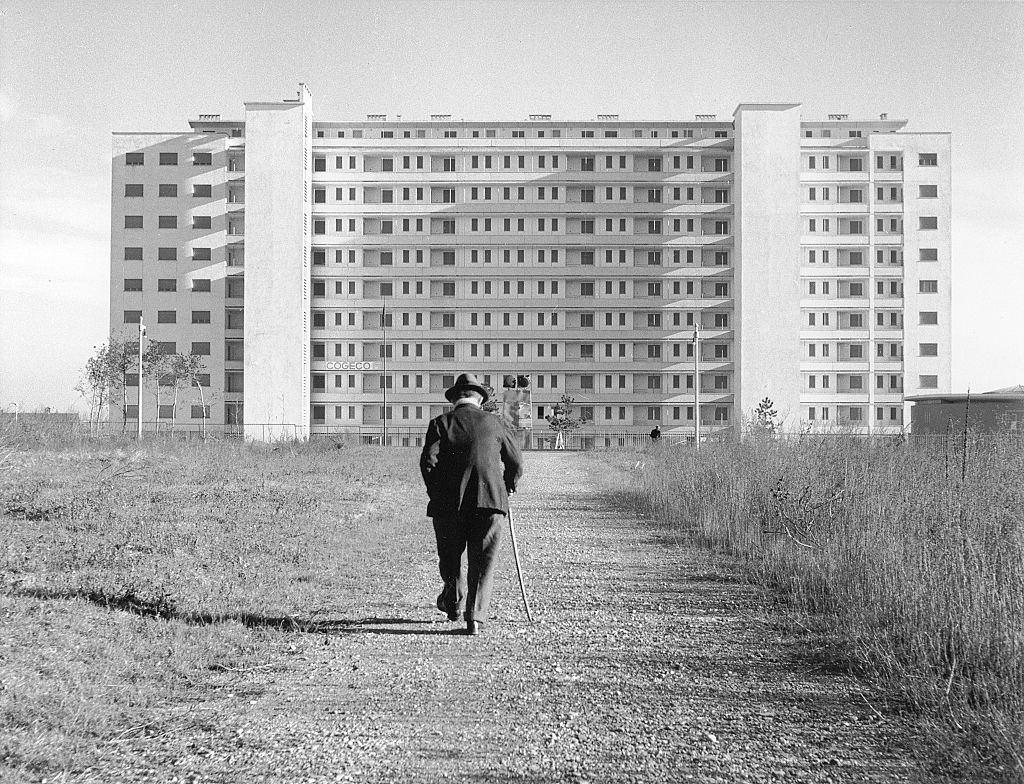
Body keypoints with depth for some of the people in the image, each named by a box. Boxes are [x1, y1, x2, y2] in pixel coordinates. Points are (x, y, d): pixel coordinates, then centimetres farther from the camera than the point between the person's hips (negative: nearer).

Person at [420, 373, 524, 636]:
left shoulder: (440, 424, 4)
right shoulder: (494, 423, 9)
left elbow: (428, 461, -7)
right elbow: (515, 462, 12)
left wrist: (436, 493, 6)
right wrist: (508, 487, 30)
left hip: (449, 501, 0)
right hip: (490, 500, 0)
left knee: (450, 555, 20)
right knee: (483, 559, 3)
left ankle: (454, 601, 36)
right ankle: (476, 617, -5)